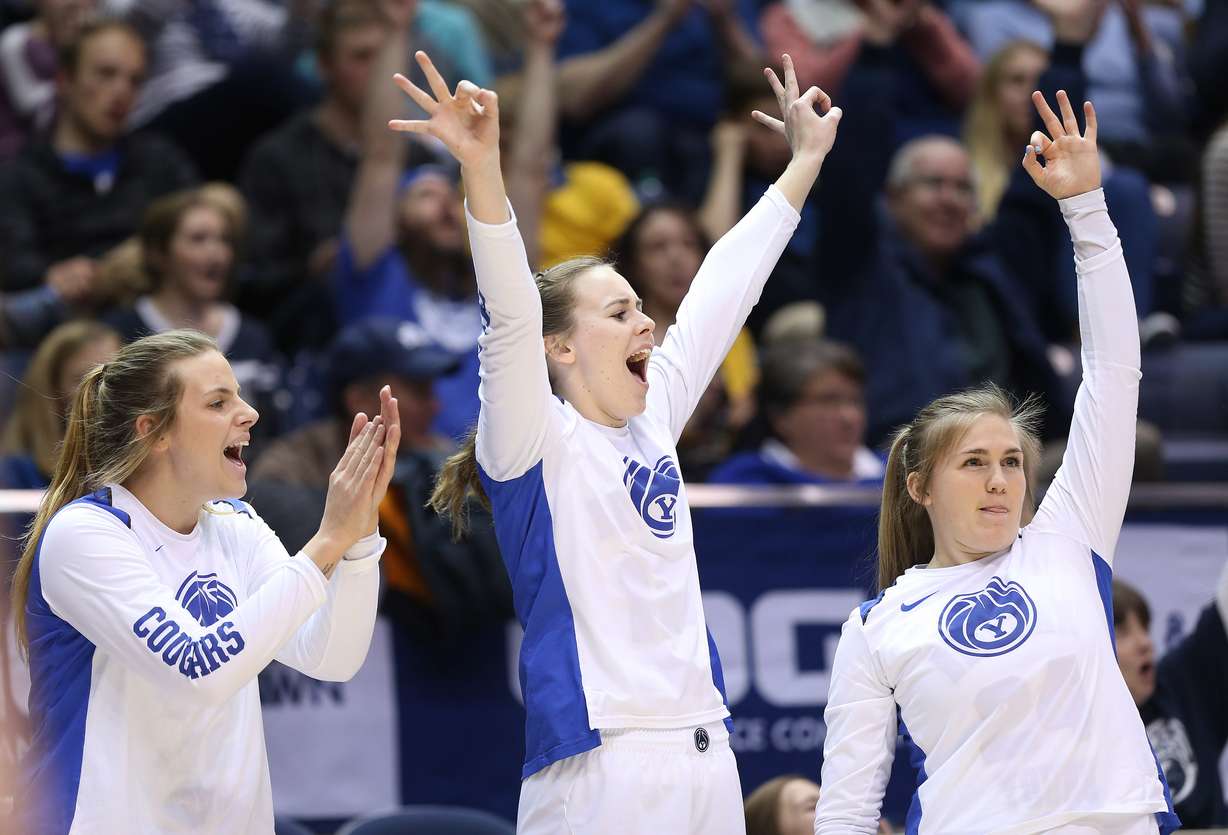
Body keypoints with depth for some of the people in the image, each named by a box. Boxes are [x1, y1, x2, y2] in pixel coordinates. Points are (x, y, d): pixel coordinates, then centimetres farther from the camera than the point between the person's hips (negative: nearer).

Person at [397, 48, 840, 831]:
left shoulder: (652, 420, 16)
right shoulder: (538, 441, -3)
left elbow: (723, 290, 24)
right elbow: (513, 317, -18)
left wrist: (805, 159, 32)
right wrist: (482, 168, -32)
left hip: (705, 756, 7)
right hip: (599, 765, -7)